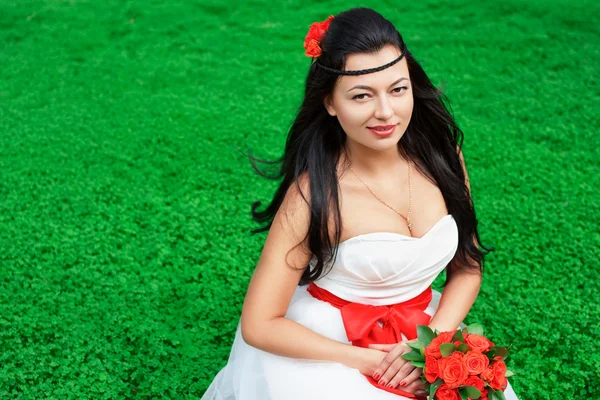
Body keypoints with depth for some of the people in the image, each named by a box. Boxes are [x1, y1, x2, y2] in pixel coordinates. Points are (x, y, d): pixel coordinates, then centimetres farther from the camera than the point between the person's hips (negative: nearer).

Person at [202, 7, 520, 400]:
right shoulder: (314, 193, -21)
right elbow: (259, 325, -18)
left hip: (423, 335, 4)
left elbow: (467, 268, 3)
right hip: (328, 352, -3)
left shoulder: (439, 153, -9)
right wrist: (371, 362, -18)